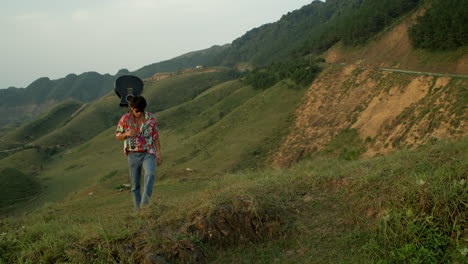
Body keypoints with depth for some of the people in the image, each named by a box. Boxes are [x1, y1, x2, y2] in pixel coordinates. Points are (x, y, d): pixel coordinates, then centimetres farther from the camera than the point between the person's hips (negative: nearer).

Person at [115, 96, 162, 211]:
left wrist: (159, 153, -5)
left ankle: (145, 200, -39)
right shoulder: (125, 119, -8)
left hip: (148, 154, -1)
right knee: (135, 184, 7)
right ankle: (138, 209, 21)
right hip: (133, 155, 1)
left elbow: (155, 136, 2)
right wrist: (127, 134, -20)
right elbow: (118, 136, 2)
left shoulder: (151, 118, -6)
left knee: (150, 174, -30)